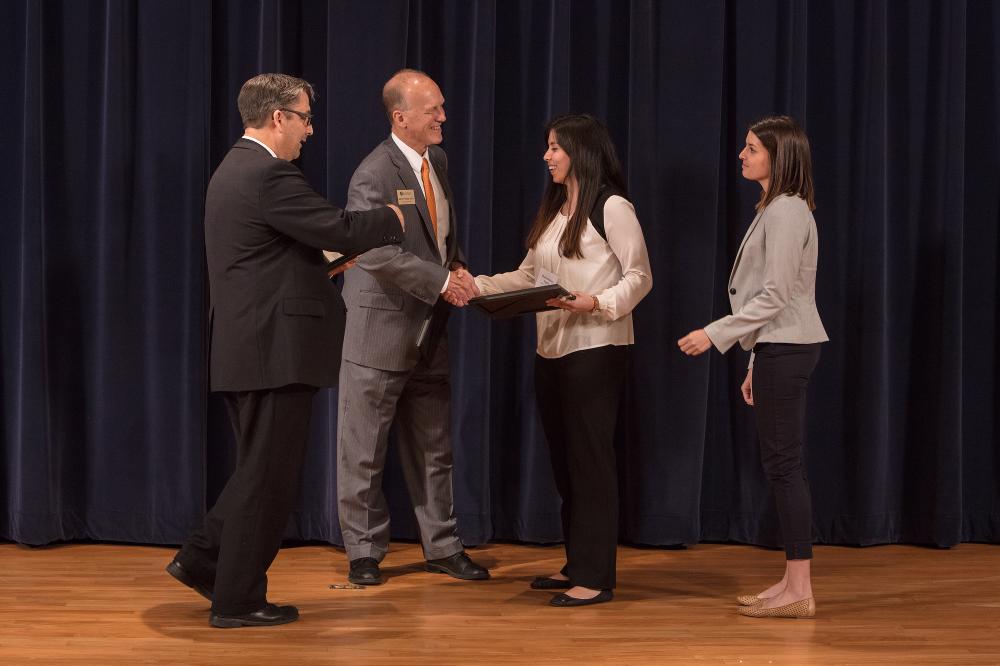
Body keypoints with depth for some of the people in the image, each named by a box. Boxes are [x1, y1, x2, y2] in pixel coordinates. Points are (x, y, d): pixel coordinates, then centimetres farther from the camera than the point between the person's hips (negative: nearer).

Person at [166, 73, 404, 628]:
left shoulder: (233, 170, 16)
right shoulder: (269, 175, -16)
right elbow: (339, 229, -18)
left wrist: (327, 264, 18)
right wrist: (394, 219, -2)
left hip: (245, 350, 10)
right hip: (276, 351, -10)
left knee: (260, 472, 21)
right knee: (268, 478, 0)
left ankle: (201, 559, 22)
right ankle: (238, 601, 8)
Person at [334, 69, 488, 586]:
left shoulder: (438, 161, 10)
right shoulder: (374, 175, -16)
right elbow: (379, 254, -26)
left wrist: (458, 267, 2)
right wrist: (442, 282, -25)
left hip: (429, 331, 8)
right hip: (381, 330, -8)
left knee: (433, 448, 14)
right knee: (364, 452, 4)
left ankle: (442, 547, 25)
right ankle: (364, 552, 17)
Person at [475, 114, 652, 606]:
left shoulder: (611, 207, -7)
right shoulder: (553, 209, 17)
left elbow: (639, 277, -9)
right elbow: (527, 276, 14)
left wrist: (597, 302, -24)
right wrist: (477, 285, 3)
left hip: (596, 348, -8)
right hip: (552, 349, 8)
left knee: (589, 456, -6)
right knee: (564, 457, 11)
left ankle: (596, 577, 1)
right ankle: (576, 566, 21)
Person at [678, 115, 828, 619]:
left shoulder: (787, 210, -13)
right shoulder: (775, 209, 18)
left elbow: (774, 295, -19)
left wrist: (716, 334, -18)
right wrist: (756, 364, 20)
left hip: (786, 349, -10)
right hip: (779, 347, 10)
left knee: (783, 462, -7)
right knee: (781, 463, 10)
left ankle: (799, 590, -3)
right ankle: (792, 583, 16)